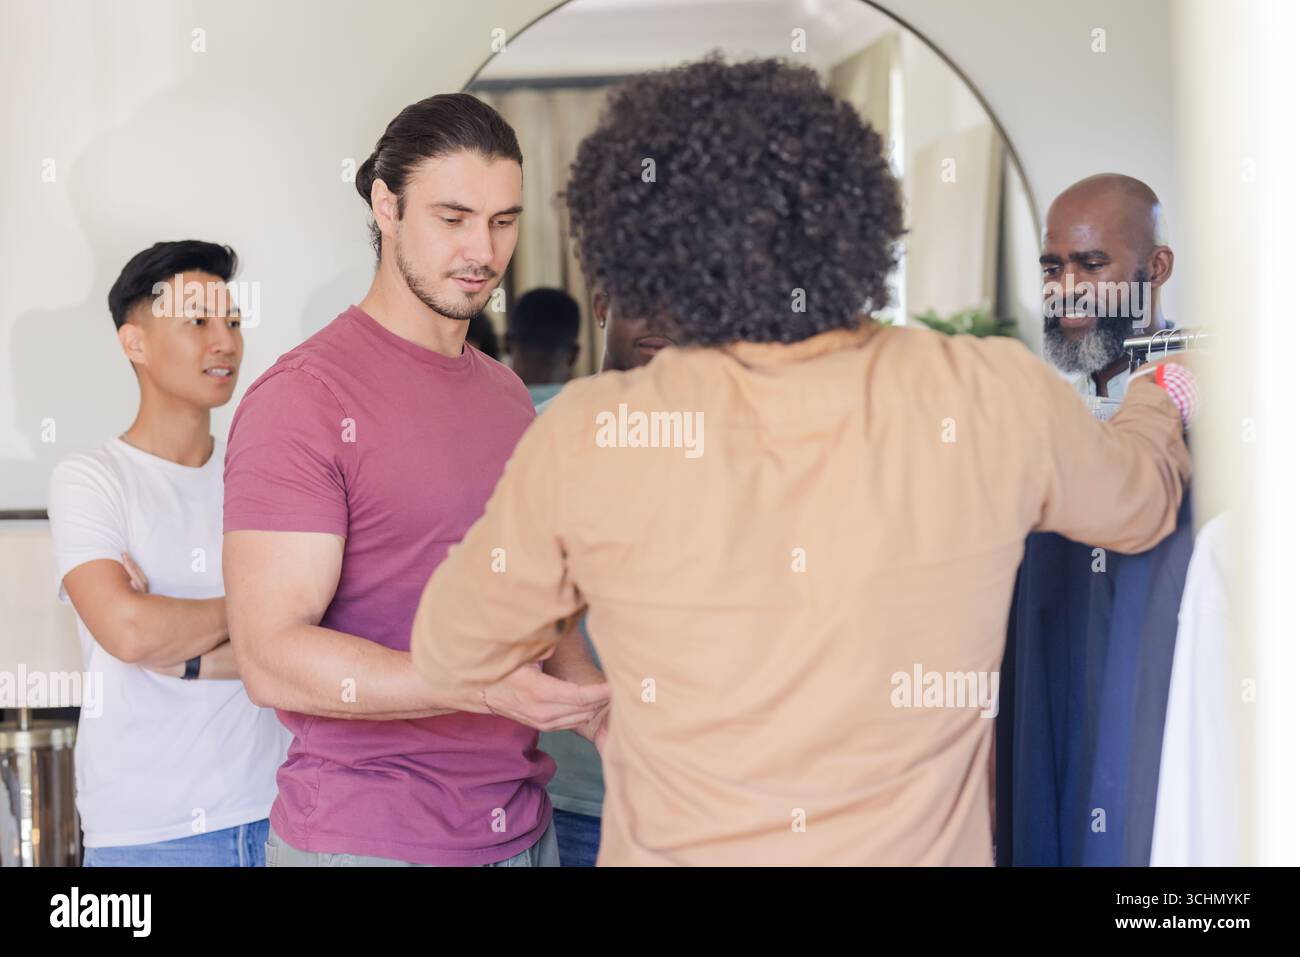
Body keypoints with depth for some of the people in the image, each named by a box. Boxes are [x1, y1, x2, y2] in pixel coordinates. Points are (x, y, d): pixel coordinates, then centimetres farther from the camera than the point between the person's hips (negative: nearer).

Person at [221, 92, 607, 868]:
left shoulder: (508, 393, 11)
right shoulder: (301, 397, -13)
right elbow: (273, 656, -20)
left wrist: (587, 689, -1)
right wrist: (485, 689, -30)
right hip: (365, 835, -7)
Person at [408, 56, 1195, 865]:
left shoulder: (586, 437, -21)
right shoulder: (996, 397, -16)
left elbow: (451, 655, -4)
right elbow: (1140, 498, 7)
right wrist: (1160, 398, 31)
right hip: (922, 846, 2)